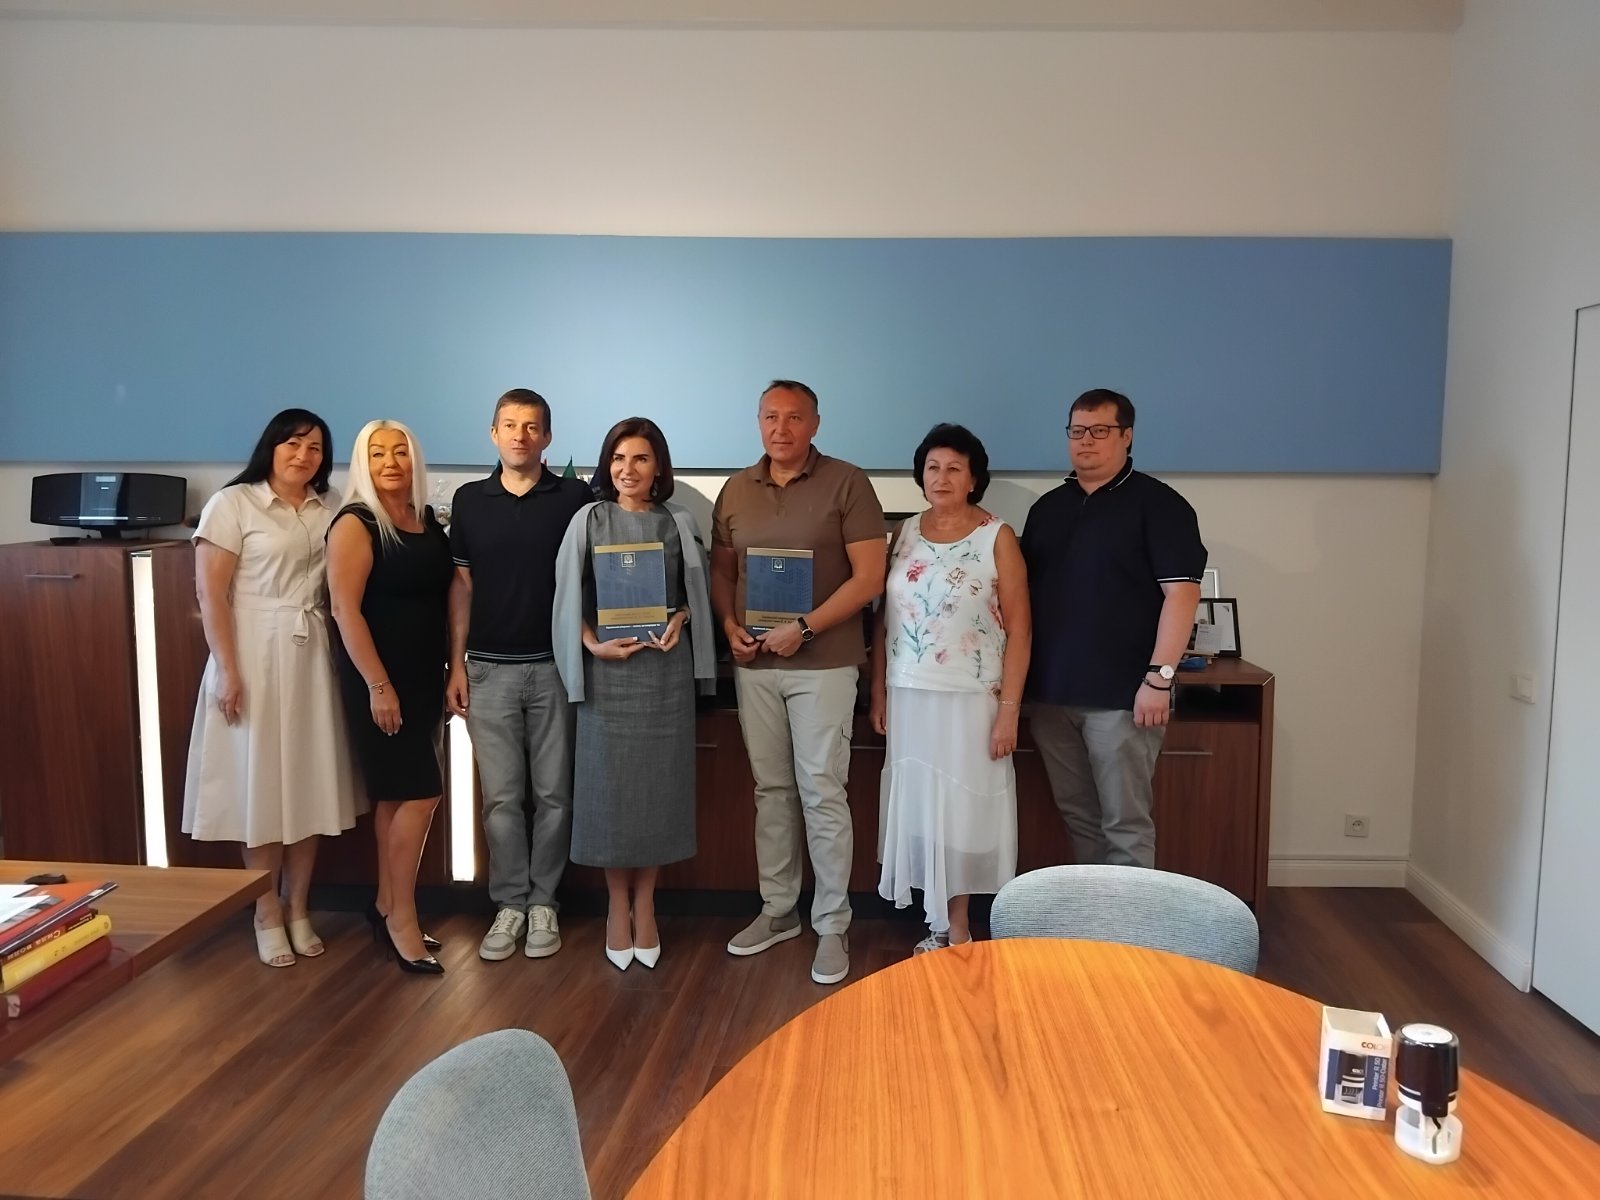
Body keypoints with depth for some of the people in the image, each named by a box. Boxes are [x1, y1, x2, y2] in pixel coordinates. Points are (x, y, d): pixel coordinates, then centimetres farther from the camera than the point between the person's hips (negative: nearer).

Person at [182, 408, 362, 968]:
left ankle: (298, 910, 22)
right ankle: (267, 916, 16)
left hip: (314, 657, 4)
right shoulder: (233, 503, -5)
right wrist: (227, 670, -15)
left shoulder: (331, 508, 8)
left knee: (310, 783, 8)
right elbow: (210, 593, -9)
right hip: (254, 655, -4)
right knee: (260, 785, 2)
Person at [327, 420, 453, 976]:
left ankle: (386, 907, 24)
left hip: (425, 675, 7)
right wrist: (378, 685, -21)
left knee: (396, 794, 13)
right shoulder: (355, 525, -10)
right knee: (419, 793, -8)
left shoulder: (429, 522, 10)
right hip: (380, 677, -7)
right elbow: (344, 609, -17)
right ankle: (401, 918, 5)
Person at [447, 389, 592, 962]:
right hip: (489, 669, 1)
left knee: (553, 793, 5)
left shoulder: (575, 497, 0)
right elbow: (461, 586, 8)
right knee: (501, 796, 5)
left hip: (555, 665, -1)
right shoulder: (469, 500, 6)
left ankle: (543, 901, 17)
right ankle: (509, 904, 15)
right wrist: (456, 665, 3)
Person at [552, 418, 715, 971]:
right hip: (608, 666, -1)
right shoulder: (589, 520, 2)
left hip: (665, 667, 1)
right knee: (610, 783, 3)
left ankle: (644, 903, 20)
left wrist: (680, 621, -10)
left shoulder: (678, 522, 6)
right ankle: (617, 904, 19)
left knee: (658, 782, 6)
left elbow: (696, 592, 10)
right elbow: (569, 598, 1)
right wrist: (593, 645, -13)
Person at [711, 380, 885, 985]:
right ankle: (777, 909, 27)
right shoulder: (736, 489, 10)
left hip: (822, 662, -5)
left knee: (822, 793, -2)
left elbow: (869, 577, -10)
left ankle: (832, 924, 11)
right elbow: (721, 569, 16)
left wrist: (802, 628, -16)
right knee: (770, 789, 13)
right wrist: (730, 626, -2)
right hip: (753, 663, 5)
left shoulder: (847, 483, -5)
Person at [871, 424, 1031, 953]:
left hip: (970, 699, -4)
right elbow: (884, 617, 9)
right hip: (909, 696, 4)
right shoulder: (905, 533, 7)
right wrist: (878, 690, 5)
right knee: (920, 808, 8)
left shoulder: (997, 537, -5)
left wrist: (1009, 708, -11)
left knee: (963, 810, 3)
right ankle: (943, 926, 21)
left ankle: (957, 930, 18)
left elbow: (1019, 627, -7)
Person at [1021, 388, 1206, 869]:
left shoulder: (1157, 504, -4)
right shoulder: (1047, 507, 14)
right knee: (1077, 816, 14)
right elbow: (1024, 589, 18)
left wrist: (1159, 677, -18)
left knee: (1125, 823, 1)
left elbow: (1181, 592, -12)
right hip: (1051, 692, 6)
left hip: (1120, 694, -6)